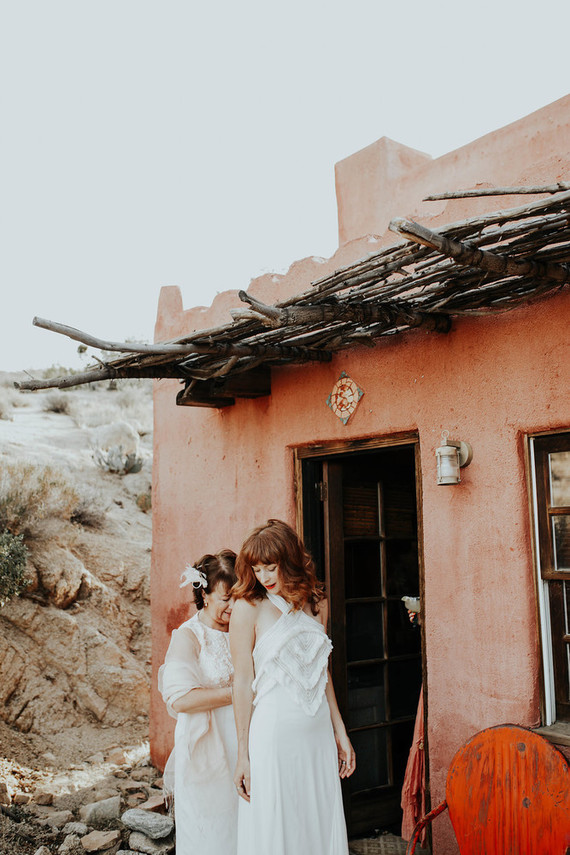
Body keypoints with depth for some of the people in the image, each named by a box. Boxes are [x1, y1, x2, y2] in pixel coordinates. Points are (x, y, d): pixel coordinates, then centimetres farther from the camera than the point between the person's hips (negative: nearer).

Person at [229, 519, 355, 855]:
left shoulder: (316, 602, 7)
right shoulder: (249, 607, -8)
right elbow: (243, 682, -7)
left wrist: (340, 733, 15)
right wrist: (243, 753, -8)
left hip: (319, 733, 5)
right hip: (273, 733, -5)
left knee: (322, 826, 13)